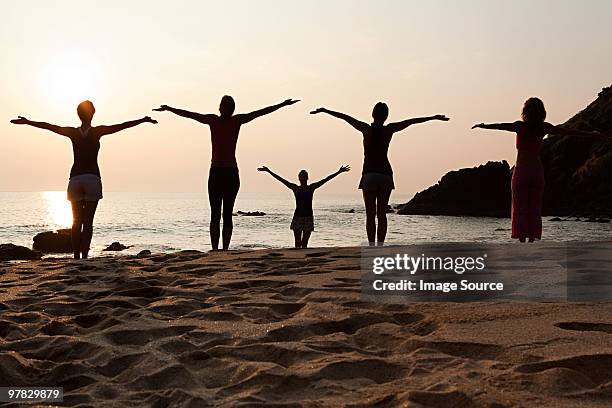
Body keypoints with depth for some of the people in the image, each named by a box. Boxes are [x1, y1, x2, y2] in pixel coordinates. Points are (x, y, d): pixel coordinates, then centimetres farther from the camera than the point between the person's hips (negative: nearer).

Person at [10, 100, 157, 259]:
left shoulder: (73, 132, 5)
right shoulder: (97, 131, -1)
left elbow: (48, 126, 7)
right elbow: (122, 126, -4)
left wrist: (27, 122, 17)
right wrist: (143, 120, -2)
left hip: (75, 179, 2)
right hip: (92, 178, -2)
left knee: (77, 221, 7)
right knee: (88, 221, -2)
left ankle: (77, 256, 0)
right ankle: (84, 256, -11)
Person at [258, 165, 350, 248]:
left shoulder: (311, 187, 7)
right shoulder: (295, 188, 4)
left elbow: (326, 179, 5)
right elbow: (281, 179, 0)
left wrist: (339, 172, 3)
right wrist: (269, 171, -4)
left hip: (308, 217, 1)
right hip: (297, 217, -1)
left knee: (304, 242, 3)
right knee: (298, 242, -3)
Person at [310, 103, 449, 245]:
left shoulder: (367, 129, -5)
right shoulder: (389, 130, -1)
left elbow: (345, 117, 0)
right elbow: (412, 121, 6)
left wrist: (324, 110, 6)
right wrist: (434, 117, 13)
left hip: (369, 174, -2)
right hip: (385, 174, 2)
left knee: (370, 215, -1)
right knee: (382, 214, 5)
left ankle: (372, 246, -8)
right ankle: (380, 245, 0)